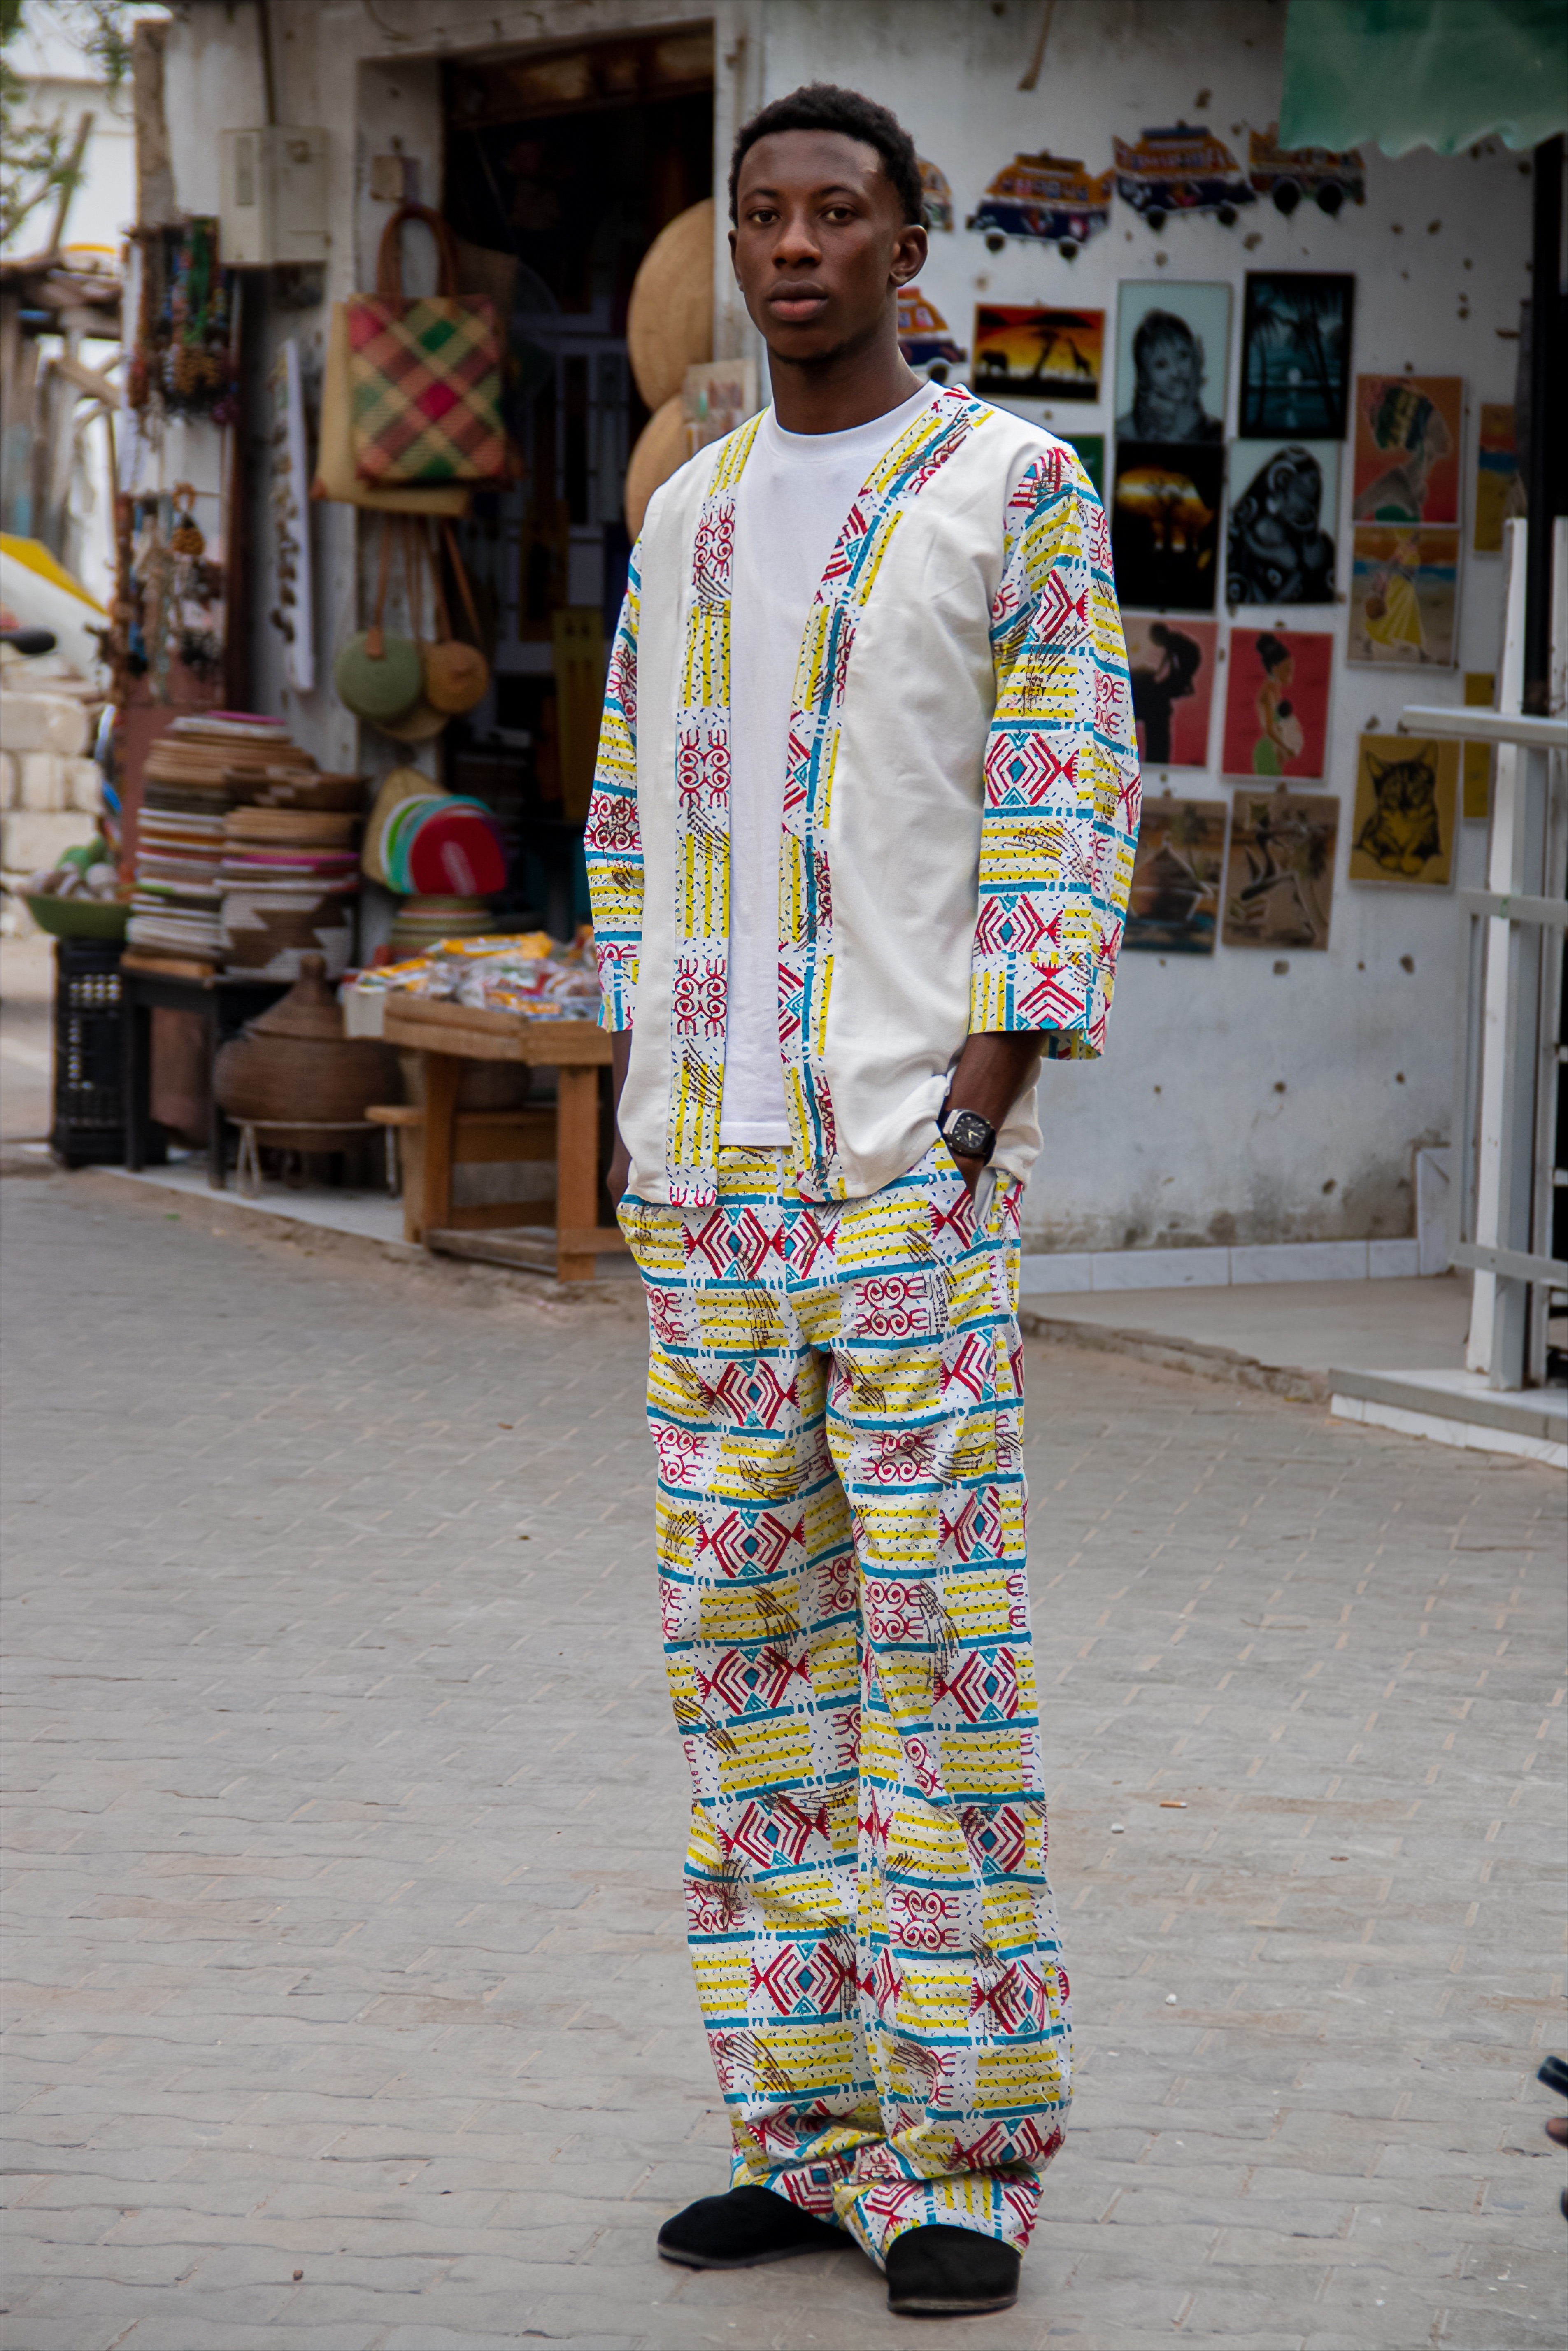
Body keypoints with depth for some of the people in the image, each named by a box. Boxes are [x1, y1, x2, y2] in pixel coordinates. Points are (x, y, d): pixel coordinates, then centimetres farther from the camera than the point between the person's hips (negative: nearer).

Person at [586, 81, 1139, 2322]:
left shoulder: (1018, 490, -1)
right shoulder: (687, 517, 16)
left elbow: (1068, 807, -6)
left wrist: (987, 1092, -15)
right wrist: (638, 1103, 10)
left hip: (917, 1130, -6)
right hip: (713, 1153, 6)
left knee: (932, 1611, -8)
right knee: (743, 1611, 5)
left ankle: (966, 2156, -1)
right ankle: (812, 2131, 12)